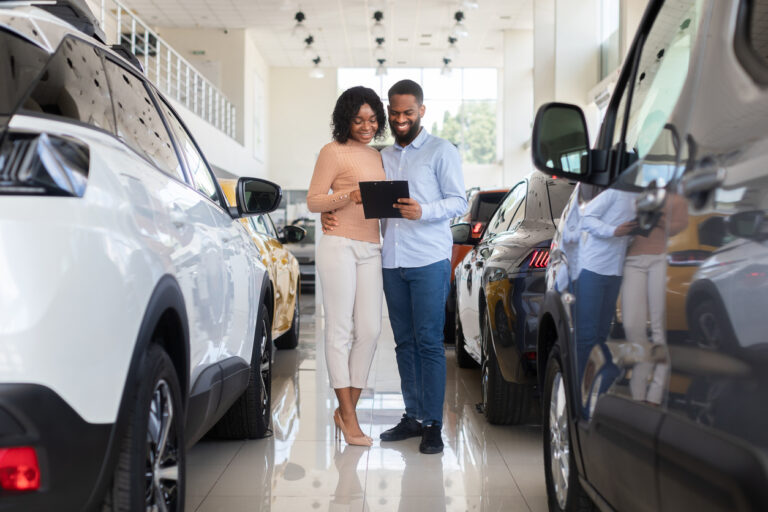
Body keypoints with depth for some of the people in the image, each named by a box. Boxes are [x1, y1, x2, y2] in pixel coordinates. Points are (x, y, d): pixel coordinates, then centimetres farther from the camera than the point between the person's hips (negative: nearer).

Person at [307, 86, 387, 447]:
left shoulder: (377, 156, 20)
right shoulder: (333, 152, 1)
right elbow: (313, 201, -3)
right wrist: (350, 195, -18)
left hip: (371, 249, 6)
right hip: (338, 245, -6)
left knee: (369, 330, 2)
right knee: (340, 329, -4)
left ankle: (347, 409, 13)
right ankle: (348, 417, 0)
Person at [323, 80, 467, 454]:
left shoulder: (441, 151, 4)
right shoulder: (382, 157, 20)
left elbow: (458, 202, -3)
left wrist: (423, 211, -20)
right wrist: (330, 214, 4)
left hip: (429, 260, -5)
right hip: (392, 261, 5)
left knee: (429, 341, -6)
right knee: (404, 342, 7)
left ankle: (432, 423, -2)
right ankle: (413, 416, 15)